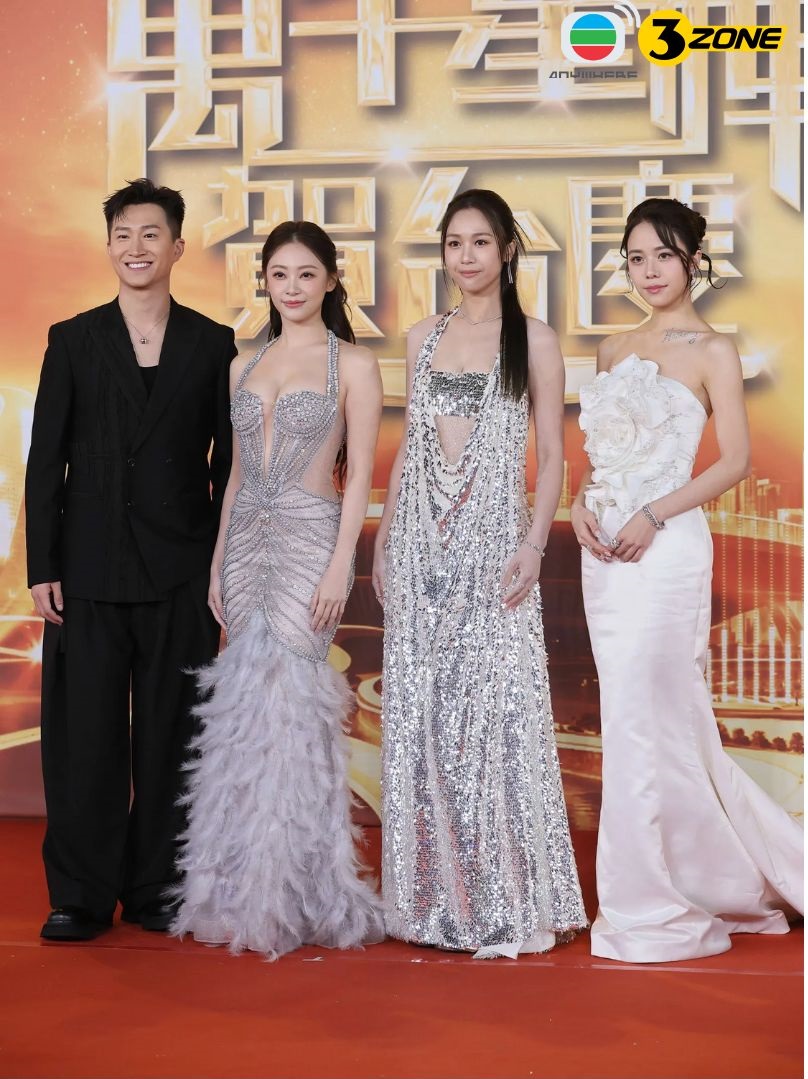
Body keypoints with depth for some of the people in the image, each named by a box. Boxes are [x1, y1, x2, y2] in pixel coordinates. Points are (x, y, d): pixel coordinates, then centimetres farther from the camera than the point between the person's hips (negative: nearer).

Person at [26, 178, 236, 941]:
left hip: (180, 574, 0)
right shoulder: (72, 341, 6)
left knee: (169, 736, 5)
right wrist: (42, 567, -3)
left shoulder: (213, 345, 6)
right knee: (84, 734, 2)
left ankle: (158, 889, 16)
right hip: (89, 571, 0)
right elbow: (45, 461, 4)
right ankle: (80, 896, 10)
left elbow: (228, 463, 7)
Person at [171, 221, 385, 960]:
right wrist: (218, 559, 11)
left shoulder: (354, 364, 0)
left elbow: (360, 472, -5)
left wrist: (340, 565, -13)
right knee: (252, 700, 2)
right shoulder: (246, 366, 15)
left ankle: (279, 899, 0)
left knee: (278, 700, -10)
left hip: (309, 538, -5)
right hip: (246, 539, 5)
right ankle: (251, 891, 10)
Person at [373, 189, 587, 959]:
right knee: (419, 710, 4)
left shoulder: (533, 340, 1)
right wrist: (384, 540, 12)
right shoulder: (422, 339, 13)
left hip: (492, 540, -4)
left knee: (493, 706, -6)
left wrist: (534, 542, -13)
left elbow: (552, 454, -1)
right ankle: (434, 893, 14)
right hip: (421, 541, 4)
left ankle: (505, 902, 3)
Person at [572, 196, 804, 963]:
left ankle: (647, 907, 3)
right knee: (662, 717, 10)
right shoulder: (615, 351, 15)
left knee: (640, 719, -7)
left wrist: (653, 514, -15)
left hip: (665, 548, -6)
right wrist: (581, 502, -1)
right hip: (604, 548, 6)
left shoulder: (713, 352, -2)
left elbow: (735, 460, -7)